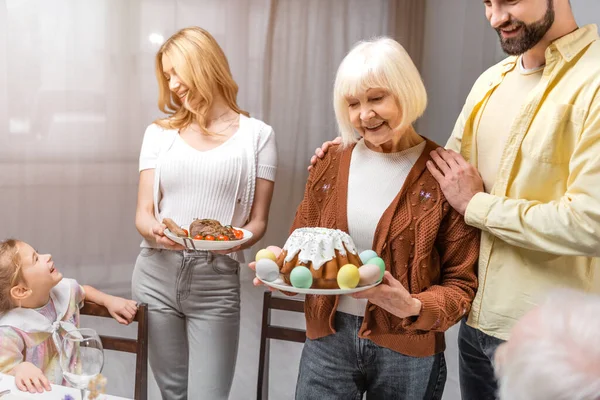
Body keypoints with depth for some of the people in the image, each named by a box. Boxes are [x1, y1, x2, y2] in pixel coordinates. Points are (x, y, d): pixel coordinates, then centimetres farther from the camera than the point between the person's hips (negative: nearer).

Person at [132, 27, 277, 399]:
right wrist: (155, 230, -18)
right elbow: (143, 214, 4)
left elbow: (258, 221, 0)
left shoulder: (256, 135, 1)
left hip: (217, 282, -2)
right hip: (156, 276, 3)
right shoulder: (160, 132, 8)